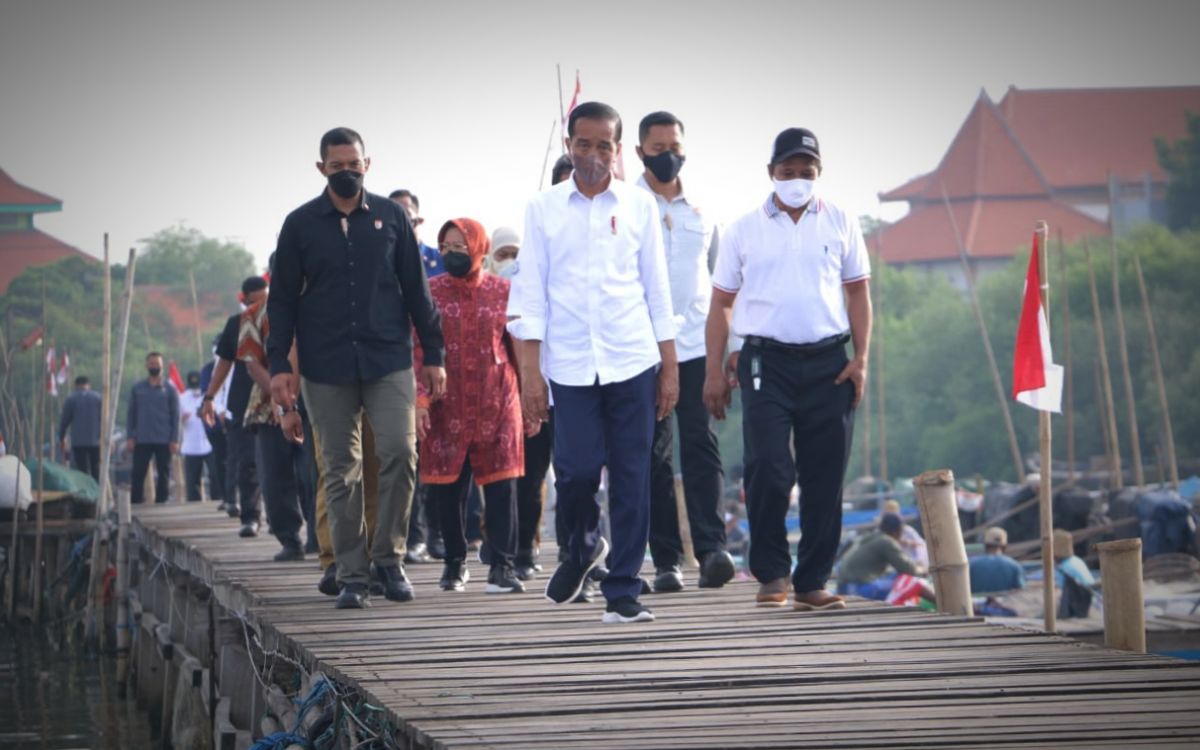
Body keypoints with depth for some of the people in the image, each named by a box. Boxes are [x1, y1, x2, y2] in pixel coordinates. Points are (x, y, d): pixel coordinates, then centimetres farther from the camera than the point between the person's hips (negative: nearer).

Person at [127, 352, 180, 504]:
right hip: (142, 440, 1)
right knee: (138, 474, -3)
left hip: (164, 441, 0)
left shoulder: (169, 389, 5)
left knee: (163, 475, 2)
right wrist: (130, 437, -1)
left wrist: (174, 440, -5)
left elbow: (175, 416, 4)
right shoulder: (137, 388, 9)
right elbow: (131, 414, 9)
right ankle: (135, 504, -1)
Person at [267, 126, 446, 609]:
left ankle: (390, 558, 1)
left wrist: (433, 354, 6)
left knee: (399, 453, -13)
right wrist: (278, 364, -1)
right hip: (326, 367, 0)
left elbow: (415, 289, 10)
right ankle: (351, 574, 7)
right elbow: (282, 299, 7)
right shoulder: (301, 224, 6)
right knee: (340, 471, 2)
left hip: (388, 360, 0)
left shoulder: (390, 217, 7)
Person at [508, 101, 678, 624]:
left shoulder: (639, 207, 8)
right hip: (570, 364, -1)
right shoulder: (544, 209, 6)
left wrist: (670, 367, 8)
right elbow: (529, 293, 5)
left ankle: (623, 593, 7)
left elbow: (657, 291, 11)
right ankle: (582, 547, 24)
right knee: (577, 468, -8)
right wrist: (530, 373, -2)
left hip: (632, 363, 1)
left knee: (631, 478, -1)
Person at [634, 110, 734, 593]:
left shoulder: (702, 211, 13)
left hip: (696, 346, 2)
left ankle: (711, 551, -18)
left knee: (701, 445, -10)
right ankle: (666, 561, 3)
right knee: (653, 456, 1)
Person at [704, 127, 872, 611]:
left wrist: (860, 358, 3)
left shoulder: (840, 224, 10)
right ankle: (771, 574, 3)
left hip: (828, 363, 1)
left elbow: (858, 293, 13)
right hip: (767, 361, -1)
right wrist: (714, 370, 3)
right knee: (768, 470, -11)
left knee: (824, 478, 1)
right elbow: (721, 302, 10)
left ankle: (812, 581, 8)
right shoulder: (744, 231, 8)